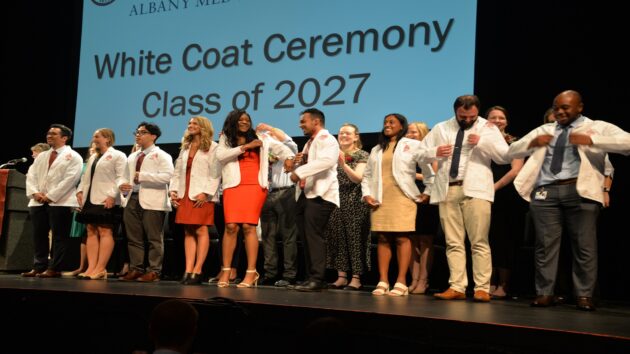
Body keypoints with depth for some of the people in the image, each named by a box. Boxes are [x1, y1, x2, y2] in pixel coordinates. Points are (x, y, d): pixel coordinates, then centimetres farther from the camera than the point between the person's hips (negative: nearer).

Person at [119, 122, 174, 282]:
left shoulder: (161, 155, 1)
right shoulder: (132, 157, 25)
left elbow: (167, 175, -15)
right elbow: (126, 176, 26)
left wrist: (143, 176, -17)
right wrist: (122, 185, 2)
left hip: (152, 201, -7)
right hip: (132, 199, 7)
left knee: (154, 239, -4)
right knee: (134, 238, 7)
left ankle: (153, 271, -1)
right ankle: (136, 269, 14)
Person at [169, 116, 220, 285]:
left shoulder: (212, 147, -1)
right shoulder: (185, 147, 21)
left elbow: (214, 173, -8)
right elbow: (178, 170, 19)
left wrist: (205, 193, -16)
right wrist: (173, 190, 7)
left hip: (201, 195, -6)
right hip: (185, 195, 6)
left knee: (200, 230, -8)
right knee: (188, 232, 3)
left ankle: (197, 271, -7)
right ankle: (188, 271, 2)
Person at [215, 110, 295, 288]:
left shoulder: (260, 138, 14)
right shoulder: (225, 140, 14)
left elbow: (279, 146, 12)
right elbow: (220, 156, -3)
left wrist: (288, 157, -9)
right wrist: (244, 147, -7)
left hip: (255, 186, -1)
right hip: (233, 186, 1)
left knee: (248, 226, -9)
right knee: (231, 227, -8)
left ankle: (251, 272, -7)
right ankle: (225, 271, -1)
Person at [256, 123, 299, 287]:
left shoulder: (289, 150, 8)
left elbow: (286, 139, -12)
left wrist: (267, 127, -10)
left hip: (285, 193, -6)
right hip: (268, 194, 6)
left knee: (288, 235, -6)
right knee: (268, 235, 5)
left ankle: (289, 275, -6)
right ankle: (270, 274, 9)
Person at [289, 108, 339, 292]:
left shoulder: (326, 139, -5)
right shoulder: (310, 142, 25)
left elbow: (327, 160, -25)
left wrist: (299, 171, -25)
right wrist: (299, 162, 8)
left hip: (319, 194, -9)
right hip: (305, 194, 9)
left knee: (314, 236, -13)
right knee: (306, 238, 7)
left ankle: (317, 279, -12)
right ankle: (311, 277, 12)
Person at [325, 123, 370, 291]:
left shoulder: (362, 156, 1)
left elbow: (358, 178, -13)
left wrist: (344, 165, -27)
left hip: (354, 202, -5)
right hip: (337, 200, 5)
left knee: (354, 238, -6)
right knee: (337, 237, 2)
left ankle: (356, 278, -2)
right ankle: (341, 276, 8)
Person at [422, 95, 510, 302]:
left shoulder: (487, 128, 9)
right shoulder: (441, 128, 17)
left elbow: (505, 157, -1)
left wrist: (482, 142, -13)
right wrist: (435, 152, -6)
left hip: (475, 190, -3)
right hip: (447, 190, 3)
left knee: (479, 242, -7)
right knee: (453, 242, 2)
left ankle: (482, 288, -5)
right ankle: (457, 287, 4)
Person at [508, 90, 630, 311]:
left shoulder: (598, 128, 10)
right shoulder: (543, 130, 22)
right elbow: (512, 152, 23)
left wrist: (591, 140, -14)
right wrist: (532, 143, 2)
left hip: (580, 191, -3)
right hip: (545, 192, 3)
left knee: (584, 245, -3)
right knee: (545, 244, 0)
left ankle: (584, 295, 4)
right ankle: (544, 293, 5)